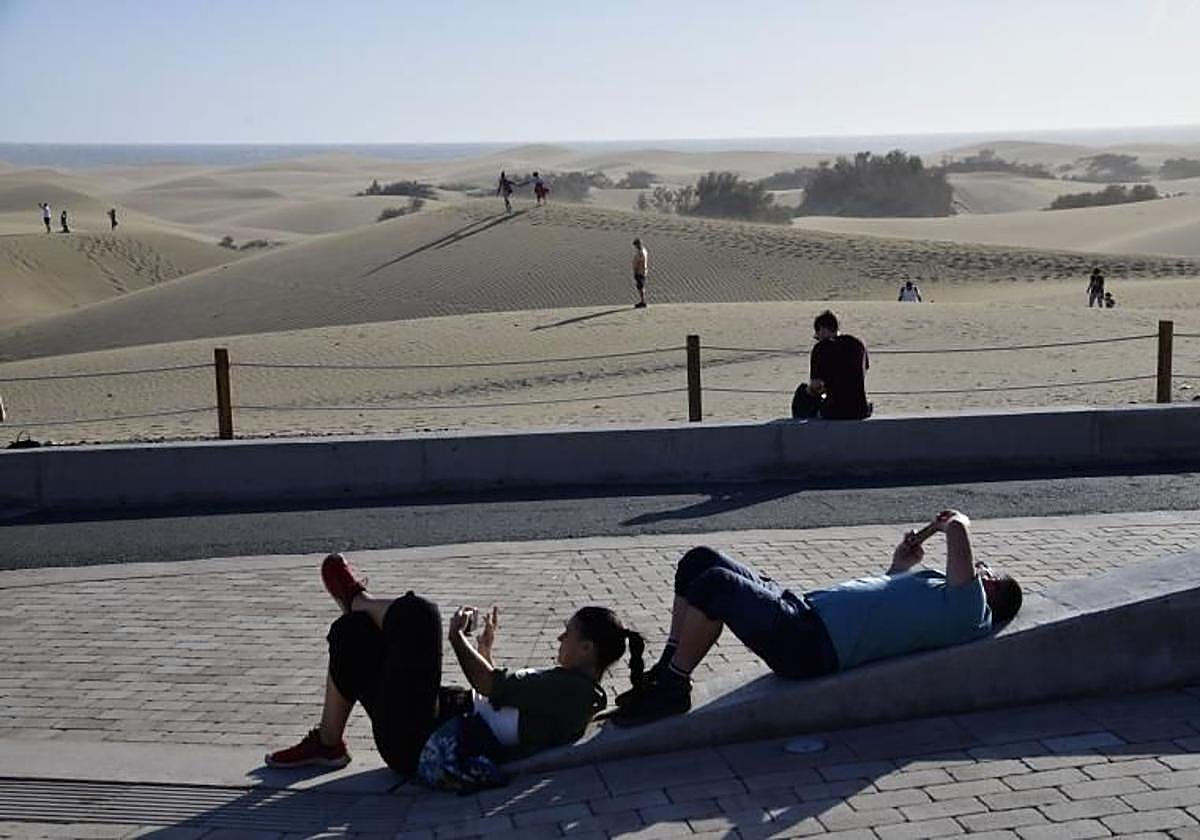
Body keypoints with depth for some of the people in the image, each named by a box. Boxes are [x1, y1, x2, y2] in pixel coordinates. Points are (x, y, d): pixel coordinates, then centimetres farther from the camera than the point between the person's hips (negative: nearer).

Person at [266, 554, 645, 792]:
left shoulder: (573, 689, -18)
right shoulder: (569, 689, 13)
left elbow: (492, 687, -16)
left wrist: (457, 637, -2)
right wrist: (484, 652, 17)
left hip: (417, 744, -10)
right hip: (447, 723, 10)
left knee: (418, 613, -15)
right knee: (351, 632, 17)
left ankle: (358, 599, 19)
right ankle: (326, 742, 21)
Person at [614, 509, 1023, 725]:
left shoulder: (966, 608, -6)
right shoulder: (937, 587, 23)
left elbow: (958, 531, -20)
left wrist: (958, 524, 2)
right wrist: (901, 565, 26)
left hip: (812, 645, -10)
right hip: (805, 608, 10)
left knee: (715, 583, -26)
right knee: (699, 561, 6)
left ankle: (671, 689, -11)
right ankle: (668, 668, 7)